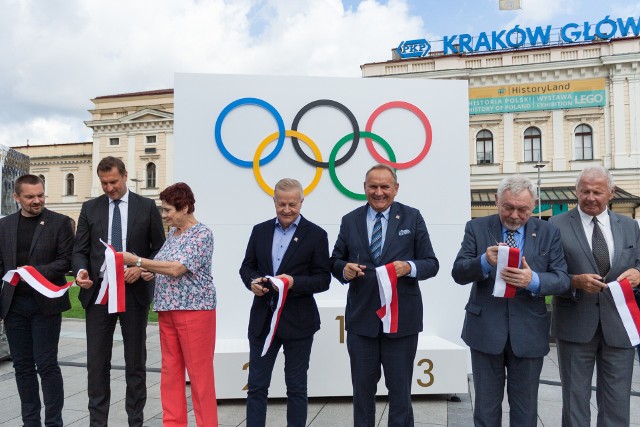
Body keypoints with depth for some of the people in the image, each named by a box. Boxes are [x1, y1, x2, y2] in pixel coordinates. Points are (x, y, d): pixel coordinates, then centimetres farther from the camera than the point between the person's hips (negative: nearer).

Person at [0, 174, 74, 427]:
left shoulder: (60, 223, 0)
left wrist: (37, 271, -19)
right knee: (22, 365, 10)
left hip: (45, 304, -4)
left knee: (47, 365, -2)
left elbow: (67, 260, -5)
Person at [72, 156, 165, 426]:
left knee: (135, 361, 8)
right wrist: (81, 270, -14)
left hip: (134, 291, -1)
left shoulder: (147, 207, 2)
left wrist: (142, 268, -13)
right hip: (97, 292, 2)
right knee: (97, 362, 5)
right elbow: (80, 250, 6)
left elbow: (160, 249, 3)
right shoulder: (90, 208, 8)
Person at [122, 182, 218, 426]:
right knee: (170, 370, 12)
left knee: (199, 372, 0)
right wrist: (150, 271, 1)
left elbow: (176, 269, -22)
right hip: (167, 310, 8)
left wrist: (137, 261, -17)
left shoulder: (202, 234, -13)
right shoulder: (172, 233, 13)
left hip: (194, 309, -8)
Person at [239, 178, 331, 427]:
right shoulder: (260, 231, 7)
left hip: (297, 322, -3)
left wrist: (294, 282, -23)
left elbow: (323, 280, -6)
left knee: (296, 387, 10)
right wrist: (252, 282, -11)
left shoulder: (316, 235, -4)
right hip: (262, 320, 4)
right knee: (256, 385, 10)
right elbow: (246, 267, 11)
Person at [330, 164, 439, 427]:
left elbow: (431, 264, -1)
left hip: (401, 318, -1)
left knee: (400, 389, 11)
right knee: (362, 388, 15)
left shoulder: (412, 218, 0)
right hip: (361, 318, 2)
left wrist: (409, 267, -22)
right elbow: (335, 262, 8)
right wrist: (345, 269, -15)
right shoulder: (350, 220, 5)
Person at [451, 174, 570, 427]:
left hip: (528, 333, 1)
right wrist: (485, 261, -28)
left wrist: (533, 280, -25)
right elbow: (458, 274, -7)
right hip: (485, 330, -1)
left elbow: (562, 279, -4)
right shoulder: (476, 228, -2)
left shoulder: (549, 233, 1)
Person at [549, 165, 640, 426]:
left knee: (617, 404, 11)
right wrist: (575, 281, -22)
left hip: (618, 326, 3)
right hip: (576, 326, -3)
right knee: (575, 400, 10)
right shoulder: (557, 225, -2)